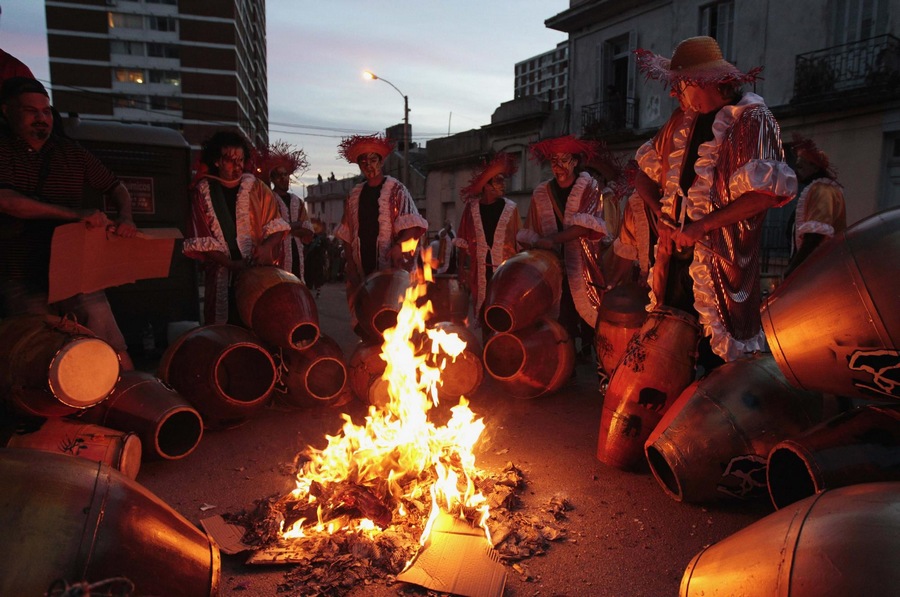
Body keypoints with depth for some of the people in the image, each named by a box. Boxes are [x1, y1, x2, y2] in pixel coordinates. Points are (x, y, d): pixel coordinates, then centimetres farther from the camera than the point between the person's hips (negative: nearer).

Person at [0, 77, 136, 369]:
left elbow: (117, 188, 18)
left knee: (117, 354, -4)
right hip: (24, 282, -2)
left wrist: (126, 218, -4)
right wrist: (75, 213, -24)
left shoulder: (71, 152, 12)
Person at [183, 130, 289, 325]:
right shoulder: (202, 192, 6)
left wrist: (267, 246, -17)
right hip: (222, 275, 0)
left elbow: (276, 226, 5)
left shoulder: (256, 187, 8)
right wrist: (230, 263, -11)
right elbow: (201, 239, 2)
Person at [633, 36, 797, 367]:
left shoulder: (751, 119, -10)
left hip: (722, 259, -6)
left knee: (718, 358, 1)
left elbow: (767, 192, -20)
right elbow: (645, 175, 16)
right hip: (677, 253, 6)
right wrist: (662, 213, -1)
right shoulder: (682, 119, 11)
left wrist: (702, 226, -18)